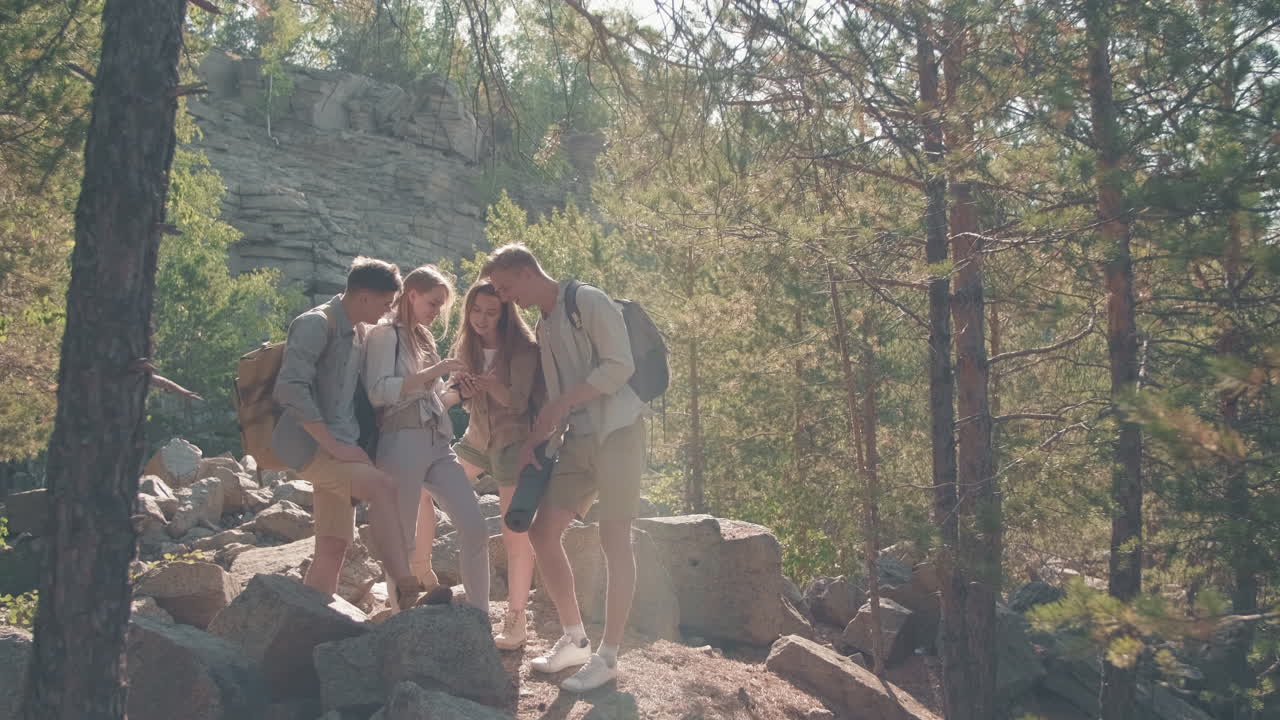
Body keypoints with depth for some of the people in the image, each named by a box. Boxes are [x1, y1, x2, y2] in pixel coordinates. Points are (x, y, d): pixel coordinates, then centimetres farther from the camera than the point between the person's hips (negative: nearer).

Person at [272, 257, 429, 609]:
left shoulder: (355, 334, 19)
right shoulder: (315, 324, -10)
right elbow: (290, 388, -21)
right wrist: (335, 445, -21)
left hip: (338, 450, 9)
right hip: (306, 445, -9)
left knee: (333, 547, 2)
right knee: (383, 486, -28)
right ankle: (407, 589, -33)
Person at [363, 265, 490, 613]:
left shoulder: (423, 338, 23)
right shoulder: (385, 333, 0)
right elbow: (378, 392, -14)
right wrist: (432, 373, -16)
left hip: (438, 443, 7)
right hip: (403, 442, -7)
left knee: (474, 527, -3)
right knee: (403, 539, -3)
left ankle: (480, 621, 0)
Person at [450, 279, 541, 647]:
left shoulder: (522, 349, -13)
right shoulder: (466, 348, 5)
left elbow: (518, 401, -19)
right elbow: (465, 400, 8)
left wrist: (491, 385, -39)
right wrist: (462, 389, -16)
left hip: (512, 442, -7)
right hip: (477, 437, 7)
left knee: (515, 535, -8)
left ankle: (515, 621, 0)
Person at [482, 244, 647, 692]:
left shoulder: (587, 301, -8)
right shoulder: (544, 325, 17)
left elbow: (620, 365, -16)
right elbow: (556, 394, 16)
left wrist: (561, 405, -16)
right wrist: (538, 437, 1)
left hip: (615, 431, -8)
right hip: (577, 438, 8)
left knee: (614, 541, -5)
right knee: (543, 532, 5)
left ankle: (607, 657, 2)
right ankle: (574, 639, 17)